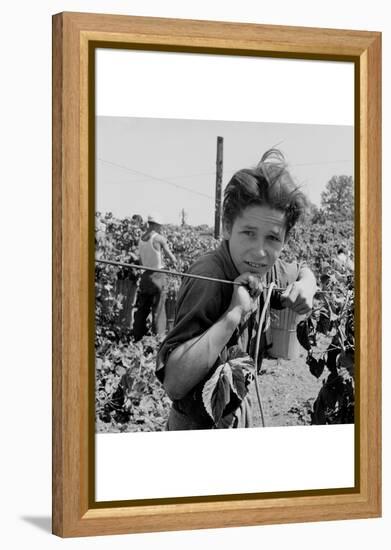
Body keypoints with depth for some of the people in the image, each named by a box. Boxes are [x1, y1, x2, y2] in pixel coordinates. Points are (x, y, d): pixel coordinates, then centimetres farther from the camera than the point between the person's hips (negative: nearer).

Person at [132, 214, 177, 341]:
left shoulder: (141, 239, 7)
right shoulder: (159, 238, -11)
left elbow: (141, 261, 13)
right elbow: (171, 258, -5)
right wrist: (174, 261, 15)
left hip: (145, 275, 6)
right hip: (158, 277, -6)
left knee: (141, 309, 12)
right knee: (158, 310, -1)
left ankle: (137, 339, 14)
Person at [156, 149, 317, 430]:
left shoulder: (266, 270, -8)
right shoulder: (209, 278, -30)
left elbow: (304, 271, 18)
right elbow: (174, 382, -38)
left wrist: (305, 288, -5)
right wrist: (234, 313, -40)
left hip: (240, 416, 8)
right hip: (199, 428, -8)